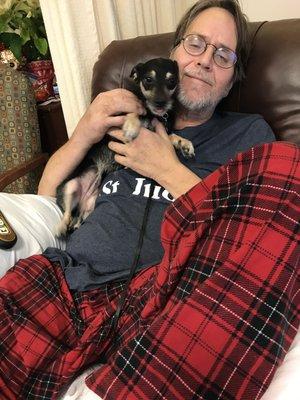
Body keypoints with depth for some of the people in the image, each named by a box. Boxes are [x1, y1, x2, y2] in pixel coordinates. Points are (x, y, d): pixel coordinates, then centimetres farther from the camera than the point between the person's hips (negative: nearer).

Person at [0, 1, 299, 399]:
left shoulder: (250, 132, 18)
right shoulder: (128, 116, 24)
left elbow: (253, 234, 3)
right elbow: (46, 196, 25)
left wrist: (167, 169, 0)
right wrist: (83, 134, 6)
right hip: (65, 278, 0)